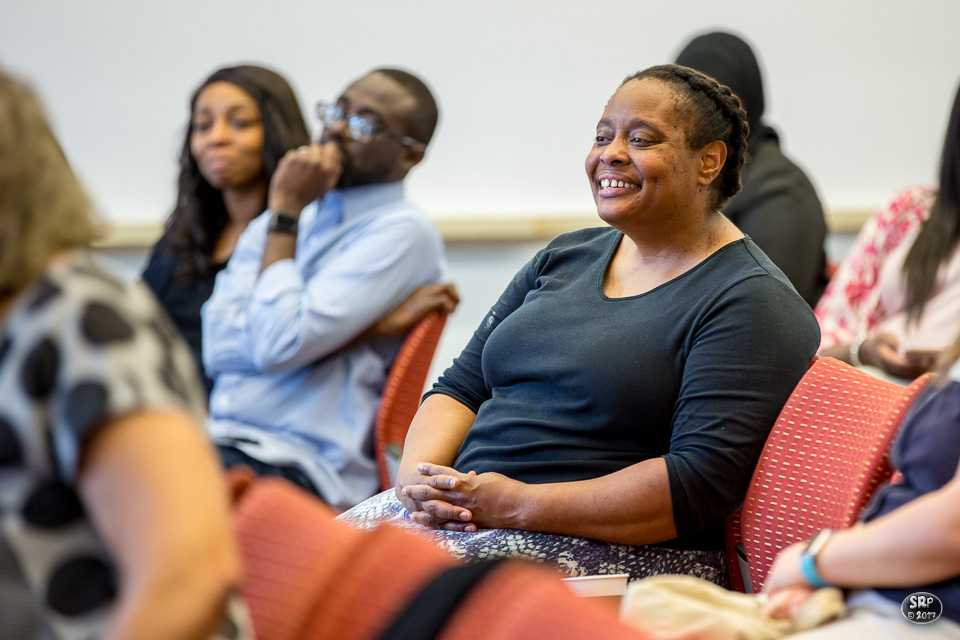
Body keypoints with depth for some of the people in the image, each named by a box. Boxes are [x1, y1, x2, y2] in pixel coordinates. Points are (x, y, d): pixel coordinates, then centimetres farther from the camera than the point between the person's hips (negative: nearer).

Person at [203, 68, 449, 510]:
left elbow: (279, 344, -13)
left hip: (298, 468, -6)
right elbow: (221, 349, 3)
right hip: (216, 440, 6)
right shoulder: (270, 224, 21)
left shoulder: (403, 231, -1)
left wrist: (285, 212, -3)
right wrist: (371, 328, -6)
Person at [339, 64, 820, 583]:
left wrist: (520, 505, -20)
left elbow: (702, 484, -17)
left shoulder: (751, 303, -6)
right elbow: (461, 386, 17)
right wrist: (420, 475, -6)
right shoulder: (565, 258, 18)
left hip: (614, 552, -7)